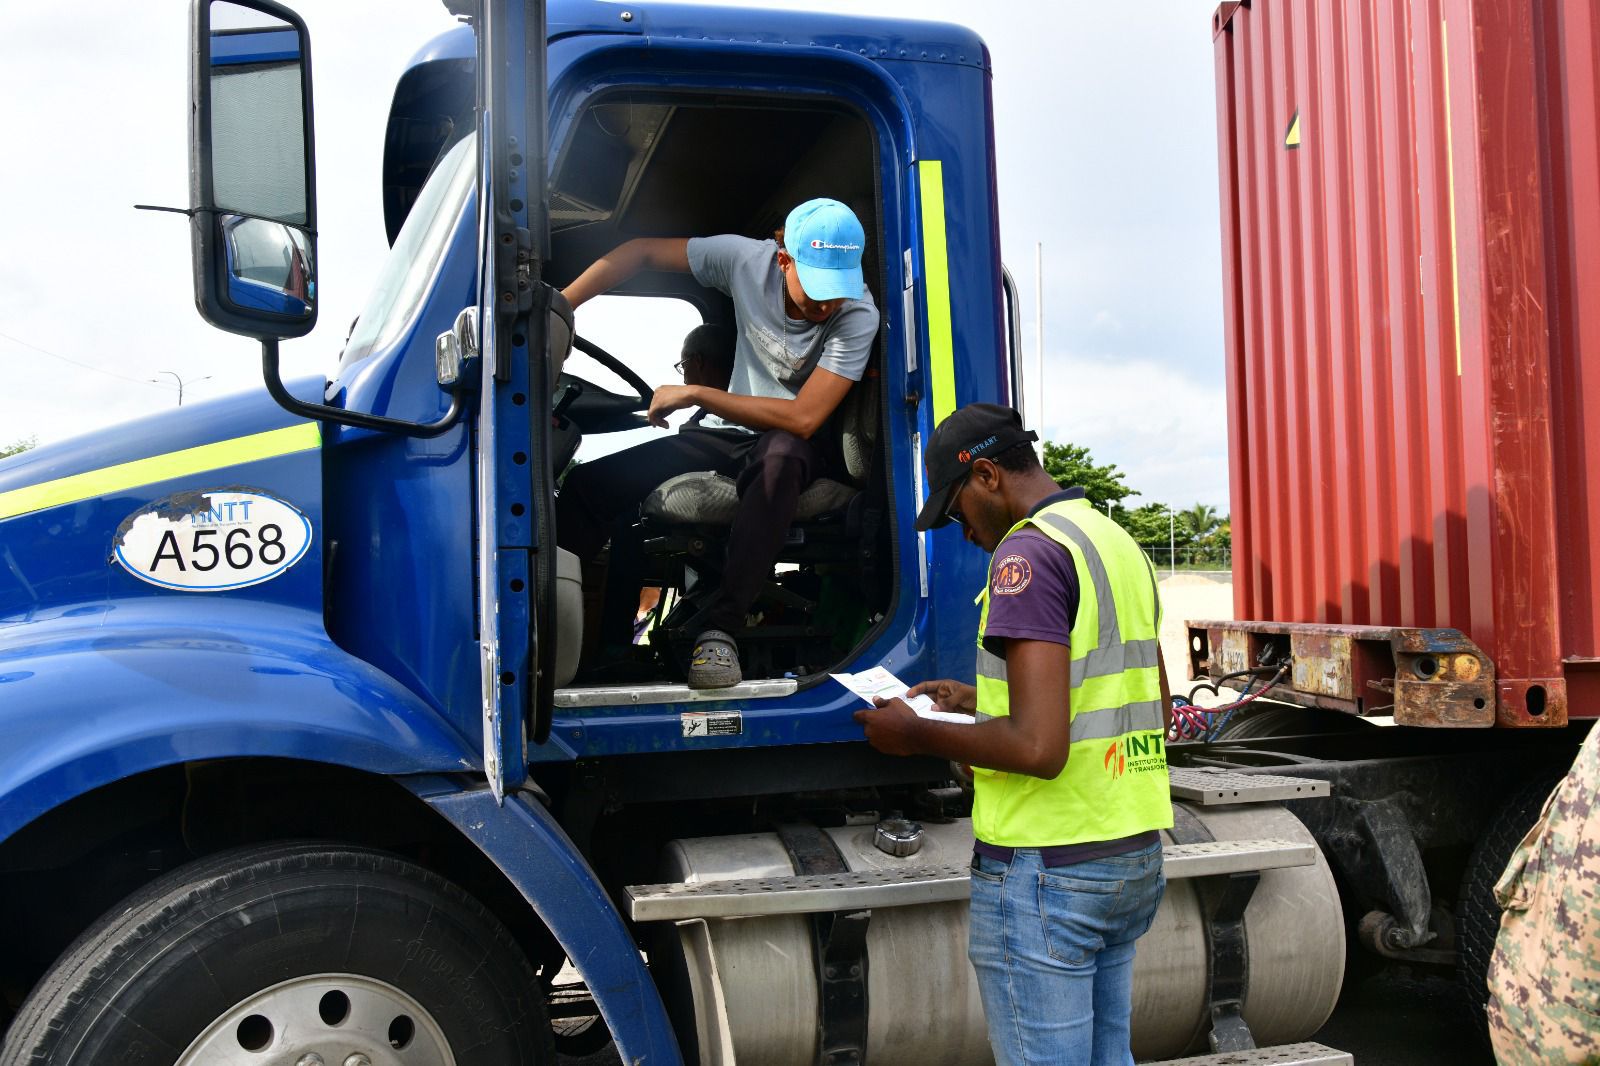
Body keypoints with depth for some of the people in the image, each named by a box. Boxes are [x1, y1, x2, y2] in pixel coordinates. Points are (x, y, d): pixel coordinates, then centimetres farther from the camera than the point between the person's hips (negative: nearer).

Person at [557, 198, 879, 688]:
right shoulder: (747, 259, -15)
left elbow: (802, 418, -28)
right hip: (728, 432, 4)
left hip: (793, 444, -4)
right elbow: (642, 252, -3)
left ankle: (719, 628, -41)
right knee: (589, 483, -13)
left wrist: (693, 394, -23)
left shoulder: (858, 315, -23)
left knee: (781, 455, -42)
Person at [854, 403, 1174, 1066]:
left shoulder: (1028, 553, -16)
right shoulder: (1120, 543, 13)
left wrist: (917, 734, -9)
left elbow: (1038, 748, -24)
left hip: (1048, 867, -9)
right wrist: (979, 699, 20)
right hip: (1135, 856, 9)